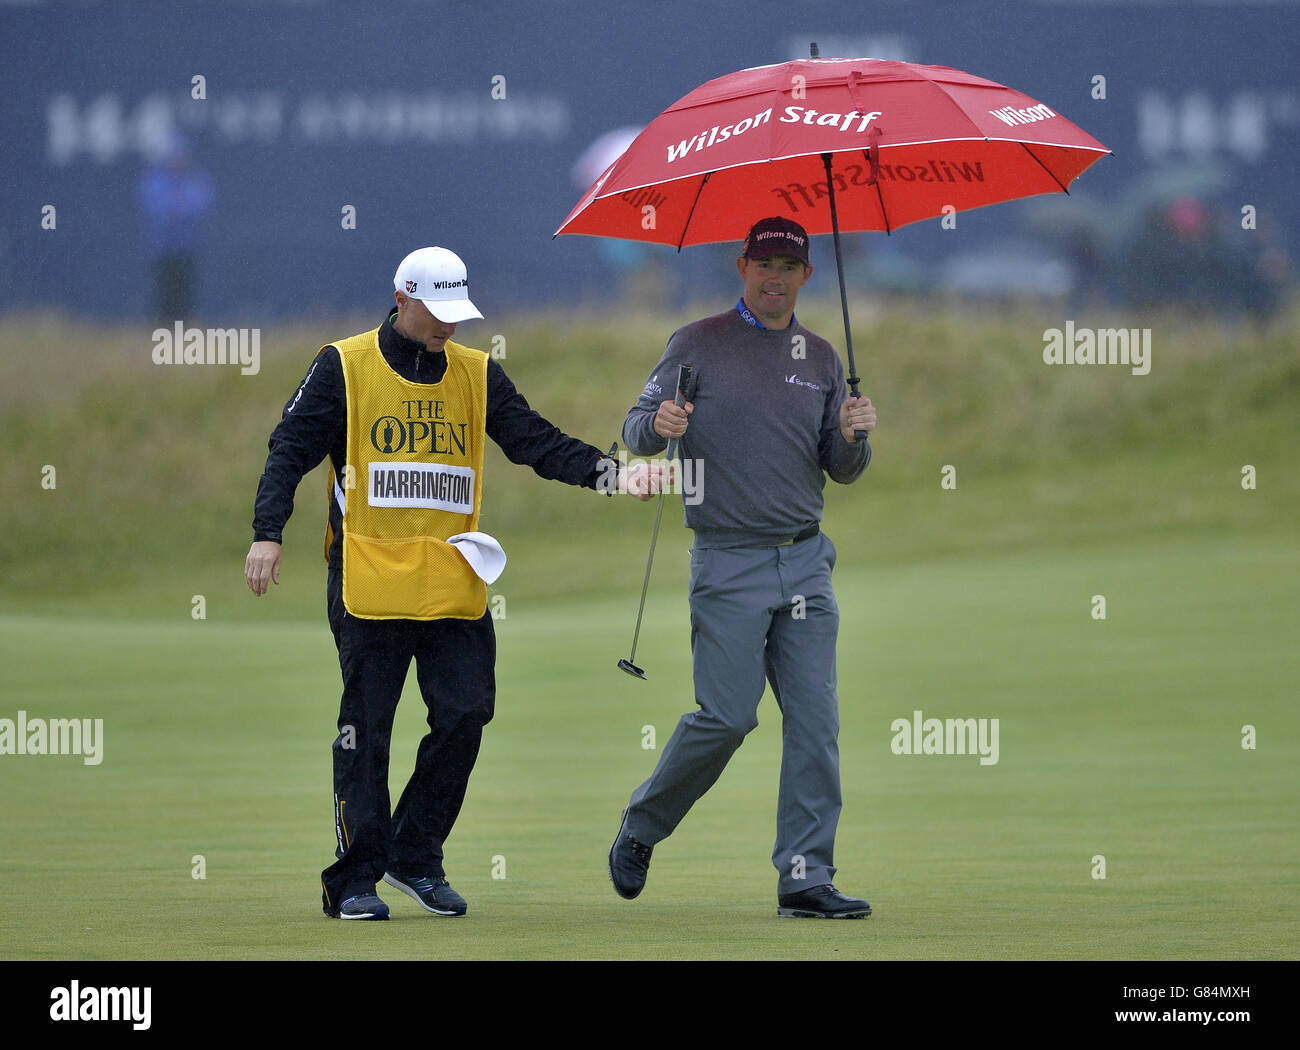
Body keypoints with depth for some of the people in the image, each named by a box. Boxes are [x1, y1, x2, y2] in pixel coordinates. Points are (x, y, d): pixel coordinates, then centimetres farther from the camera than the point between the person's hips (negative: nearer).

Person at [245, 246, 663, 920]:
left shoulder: (477, 376, 11)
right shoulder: (344, 367, 1)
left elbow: (539, 444, 6)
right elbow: (291, 449, 0)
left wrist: (610, 476, -10)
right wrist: (267, 533, -12)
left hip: (454, 585, 3)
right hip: (369, 583, -3)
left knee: (465, 717, -4)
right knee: (365, 731, -2)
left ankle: (416, 858, 12)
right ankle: (354, 879, 5)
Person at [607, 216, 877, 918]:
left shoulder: (821, 359, 14)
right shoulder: (698, 345, 4)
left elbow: (841, 471, 15)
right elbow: (637, 426, 3)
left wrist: (852, 437, -7)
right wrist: (657, 425, -20)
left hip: (805, 562, 4)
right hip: (728, 563, -4)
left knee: (816, 722, -3)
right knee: (726, 716, -9)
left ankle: (805, 877, -1)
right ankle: (641, 828, 13)